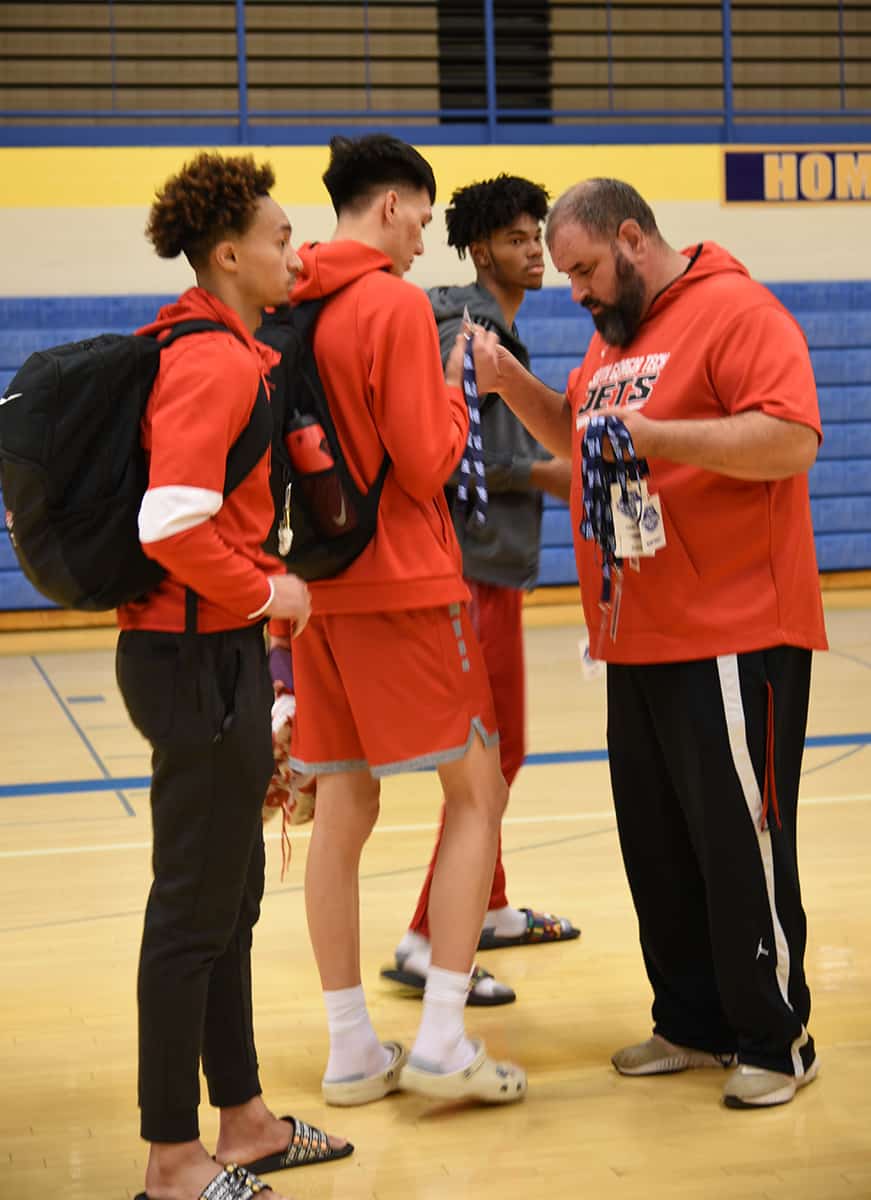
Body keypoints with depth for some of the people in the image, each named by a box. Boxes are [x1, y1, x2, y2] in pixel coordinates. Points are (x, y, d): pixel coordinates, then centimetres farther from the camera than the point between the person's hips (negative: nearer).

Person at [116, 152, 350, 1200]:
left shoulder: (203, 348, 13)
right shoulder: (215, 362, -17)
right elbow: (174, 524, -27)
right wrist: (264, 591, -14)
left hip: (209, 652, 10)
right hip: (199, 655, -10)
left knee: (228, 897, 16)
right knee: (195, 908, -2)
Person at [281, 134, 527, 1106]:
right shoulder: (396, 305, -12)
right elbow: (427, 466, -13)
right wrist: (463, 387, 1)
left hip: (318, 586, 7)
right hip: (404, 585, -7)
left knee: (342, 809, 9)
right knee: (476, 792, 3)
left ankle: (352, 1050, 13)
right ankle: (441, 1042, -2)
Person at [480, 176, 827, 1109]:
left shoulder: (735, 310, -11)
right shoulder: (615, 335, 16)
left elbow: (793, 438, -22)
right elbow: (577, 435, 28)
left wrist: (656, 436, -28)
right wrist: (510, 380, 12)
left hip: (729, 642, -9)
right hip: (639, 643, 9)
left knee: (742, 846, -2)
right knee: (657, 845, 13)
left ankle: (774, 1040, 11)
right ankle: (692, 1023, 25)